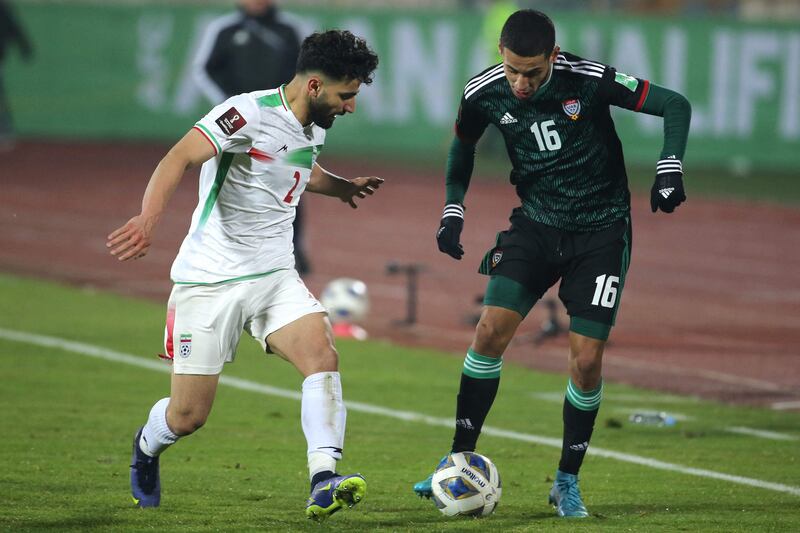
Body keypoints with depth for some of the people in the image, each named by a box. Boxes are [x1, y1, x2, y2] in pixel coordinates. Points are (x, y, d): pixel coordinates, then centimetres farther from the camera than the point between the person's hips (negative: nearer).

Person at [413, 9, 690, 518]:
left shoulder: (590, 80, -20)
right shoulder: (485, 93, -9)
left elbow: (676, 105, -11)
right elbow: (463, 145, 14)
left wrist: (670, 168, -23)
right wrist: (453, 210, 6)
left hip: (601, 231, -2)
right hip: (536, 223, 3)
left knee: (587, 358, -7)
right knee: (491, 329, -14)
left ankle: (567, 481, 11)